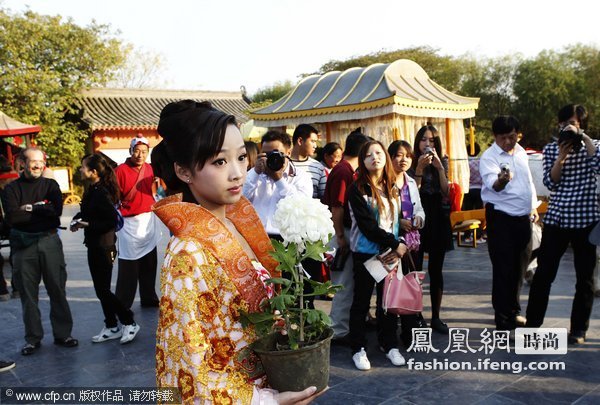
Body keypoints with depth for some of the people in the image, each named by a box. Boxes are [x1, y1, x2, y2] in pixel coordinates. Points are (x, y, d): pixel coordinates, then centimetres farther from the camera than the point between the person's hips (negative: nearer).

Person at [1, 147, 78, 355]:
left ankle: (63, 334, 17)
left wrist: (29, 208, -9)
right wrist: (42, 209, -10)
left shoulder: (50, 185, 7)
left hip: (49, 242, 1)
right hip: (23, 245, 0)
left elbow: (57, 209, -10)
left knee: (57, 289, 6)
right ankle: (33, 338, 18)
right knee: (28, 293, 6)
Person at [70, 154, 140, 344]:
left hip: (103, 246, -9)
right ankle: (112, 328, 26)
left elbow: (112, 221, -22)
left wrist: (87, 224, -19)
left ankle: (129, 323, 11)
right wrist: (78, 220, -3)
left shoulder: (101, 193, -19)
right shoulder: (92, 191, 8)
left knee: (103, 290, -2)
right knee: (101, 289, 15)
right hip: (94, 245, 9)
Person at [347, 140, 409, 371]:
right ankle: (358, 349, 17)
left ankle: (389, 344, 26)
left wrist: (401, 246, -8)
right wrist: (396, 244, -14)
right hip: (365, 253, -4)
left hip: (391, 253, 5)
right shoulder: (357, 189, -9)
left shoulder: (393, 187, 9)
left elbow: (398, 220, 9)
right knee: (361, 301, 5)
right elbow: (368, 226, -16)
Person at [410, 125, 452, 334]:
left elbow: (447, 192, -4)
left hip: (438, 218, 3)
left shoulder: (442, 163, 7)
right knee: (415, 269, -7)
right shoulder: (412, 164, 0)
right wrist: (420, 169, -18)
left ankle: (436, 317, 17)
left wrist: (439, 167, -13)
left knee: (436, 269, 8)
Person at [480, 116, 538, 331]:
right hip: (501, 218, -7)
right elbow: (492, 184, -33)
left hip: (523, 217, 7)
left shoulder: (521, 152, 9)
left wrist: (533, 206, 23)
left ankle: (513, 310, 31)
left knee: (520, 266, 15)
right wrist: (501, 181, -54)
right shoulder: (489, 157, -14)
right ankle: (503, 320, 4)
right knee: (503, 269, -4)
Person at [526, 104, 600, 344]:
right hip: (556, 217, 1)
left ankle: (579, 329, 19)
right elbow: (550, 183, -4)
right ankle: (532, 322, 13)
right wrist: (561, 156, -14)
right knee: (543, 273, 2)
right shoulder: (551, 149, 7)